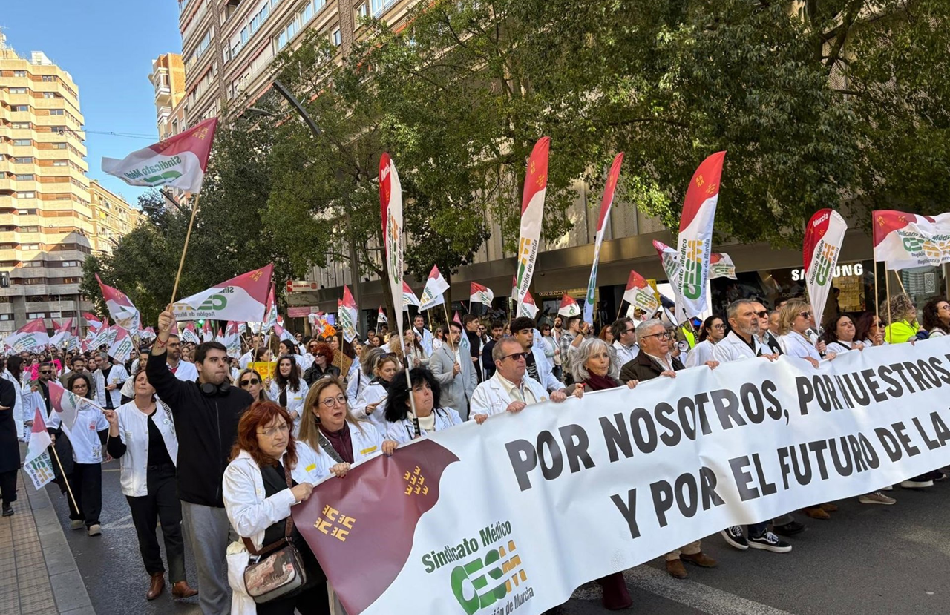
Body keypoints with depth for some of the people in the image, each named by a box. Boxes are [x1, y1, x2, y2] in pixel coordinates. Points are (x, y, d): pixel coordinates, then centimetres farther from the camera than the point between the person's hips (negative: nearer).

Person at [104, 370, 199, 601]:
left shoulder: (166, 409, -1)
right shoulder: (122, 413, -6)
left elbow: (178, 439, 10)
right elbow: (116, 452, -11)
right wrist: (113, 426, -24)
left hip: (168, 475, 0)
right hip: (140, 480, 0)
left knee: (172, 529, -5)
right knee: (146, 532, 12)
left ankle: (178, 581, -4)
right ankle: (156, 577, 29)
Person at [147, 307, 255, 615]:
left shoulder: (243, 398, 2)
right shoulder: (183, 395, -1)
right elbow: (156, 374, -18)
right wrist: (163, 336, -34)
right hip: (199, 497, -1)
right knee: (208, 563, 11)